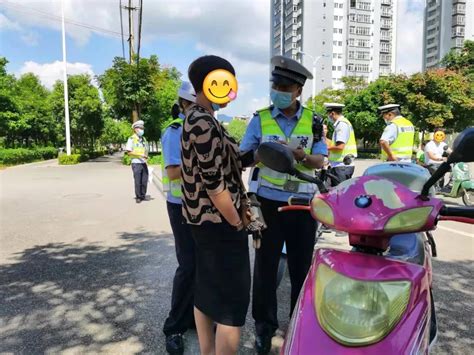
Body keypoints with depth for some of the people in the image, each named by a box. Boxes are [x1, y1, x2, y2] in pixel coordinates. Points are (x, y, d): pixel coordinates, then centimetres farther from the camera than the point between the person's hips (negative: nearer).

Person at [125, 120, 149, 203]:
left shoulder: (144, 139, 13)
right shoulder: (131, 139, -5)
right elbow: (129, 152, -10)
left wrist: (146, 156, 0)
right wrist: (140, 155, -18)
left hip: (144, 163, 5)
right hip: (136, 163, -5)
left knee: (144, 181, 7)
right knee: (137, 181, -1)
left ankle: (143, 195, 20)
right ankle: (138, 197, 11)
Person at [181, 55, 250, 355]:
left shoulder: (195, 118, 11)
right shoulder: (204, 124, -20)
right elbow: (214, 184, -22)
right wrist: (237, 224, -13)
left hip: (204, 219, 10)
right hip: (218, 221, -10)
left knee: (207, 290, 19)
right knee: (233, 299, 2)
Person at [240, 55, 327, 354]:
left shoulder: (313, 121, 3)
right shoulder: (260, 119, 0)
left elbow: (320, 162, -2)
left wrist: (298, 155, -21)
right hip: (269, 202, -1)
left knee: (302, 264, 11)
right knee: (266, 265, 6)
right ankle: (265, 326, 22)